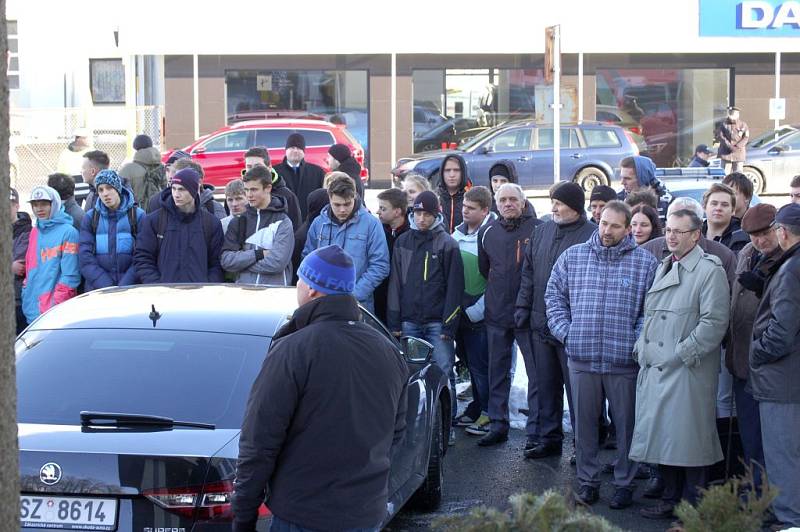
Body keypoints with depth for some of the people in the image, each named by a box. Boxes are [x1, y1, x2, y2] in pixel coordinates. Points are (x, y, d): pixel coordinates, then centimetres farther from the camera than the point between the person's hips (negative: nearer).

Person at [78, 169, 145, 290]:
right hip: (96, 289, 2)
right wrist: (105, 285, -11)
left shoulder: (138, 215, 4)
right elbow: (85, 256, 2)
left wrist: (125, 285, -13)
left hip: (130, 288, -1)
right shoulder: (90, 217, 10)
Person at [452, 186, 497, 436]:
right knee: (470, 362, 15)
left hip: (480, 314, -7)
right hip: (461, 310, 7)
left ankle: (489, 414, 7)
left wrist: (477, 309, -14)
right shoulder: (458, 233, 9)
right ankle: (477, 407, 26)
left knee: (480, 365, -4)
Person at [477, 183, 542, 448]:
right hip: (496, 314, 5)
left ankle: (536, 429, 3)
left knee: (536, 372, -2)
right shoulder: (487, 232, 8)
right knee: (497, 371, 11)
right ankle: (498, 424, 20)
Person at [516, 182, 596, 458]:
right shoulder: (542, 231, 10)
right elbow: (528, 272, 17)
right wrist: (523, 306, 11)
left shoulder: (592, 236, -12)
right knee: (546, 385, 15)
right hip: (541, 324, 7)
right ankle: (549, 437, 26)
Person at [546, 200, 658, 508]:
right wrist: (564, 331, 4)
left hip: (624, 361, -2)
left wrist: (638, 341, -7)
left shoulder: (646, 262, 1)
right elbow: (554, 295, 15)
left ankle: (624, 483, 18)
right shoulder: (572, 257, 8)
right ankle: (587, 480, 21)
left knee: (626, 424, 5)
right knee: (584, 422, 9)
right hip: (581, 357, 2)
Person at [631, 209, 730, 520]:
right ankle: (670, 500, 23)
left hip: (688, 372, -7)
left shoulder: (709, 270, -7)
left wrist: (683, 353, -16)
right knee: (662, 436, 12)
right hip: (655, 368, 8)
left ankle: (693, 507, 6)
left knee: (688, 439, -3)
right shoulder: (663, 268, 18)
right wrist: (642, 348, 11)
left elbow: (714, 321, -14)